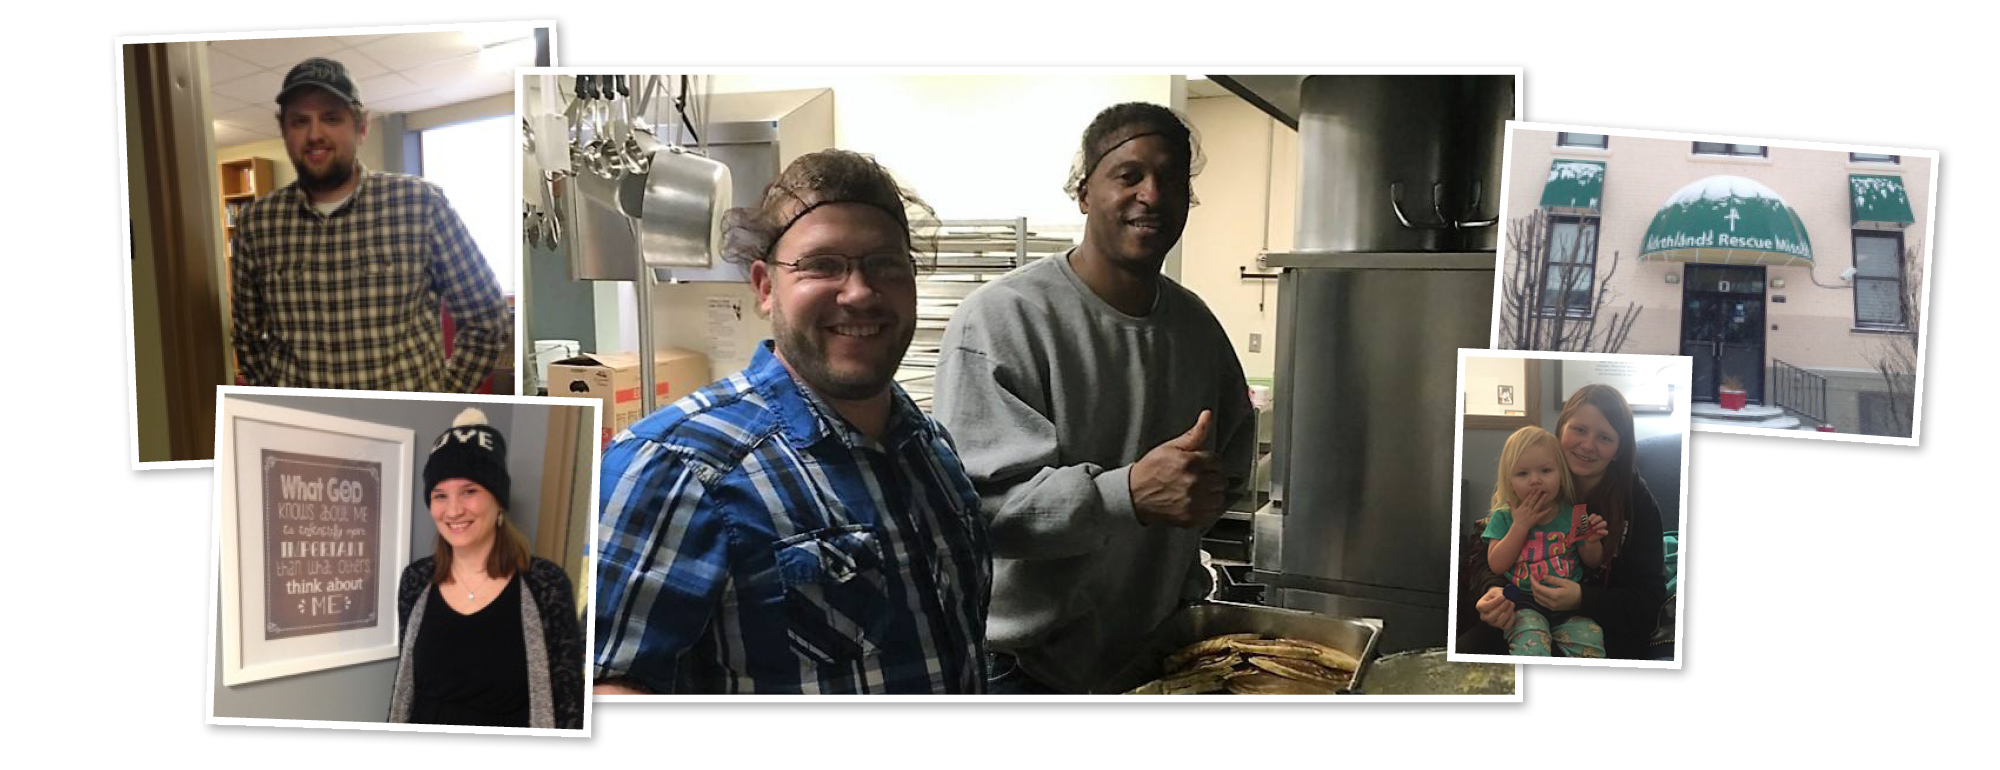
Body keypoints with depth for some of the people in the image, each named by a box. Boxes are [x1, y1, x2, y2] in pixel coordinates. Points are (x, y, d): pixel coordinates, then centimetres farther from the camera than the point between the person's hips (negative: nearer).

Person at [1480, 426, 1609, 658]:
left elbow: (1593, 563, 15)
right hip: (1524, 603, -2)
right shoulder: (1503, 518, 5)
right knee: (1530, 640, -31)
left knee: (1589, 637, -24)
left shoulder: (1573, 516, 6)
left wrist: (1592, 542, -8)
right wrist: (1521, 525, -8)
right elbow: (1497, 565, -5)